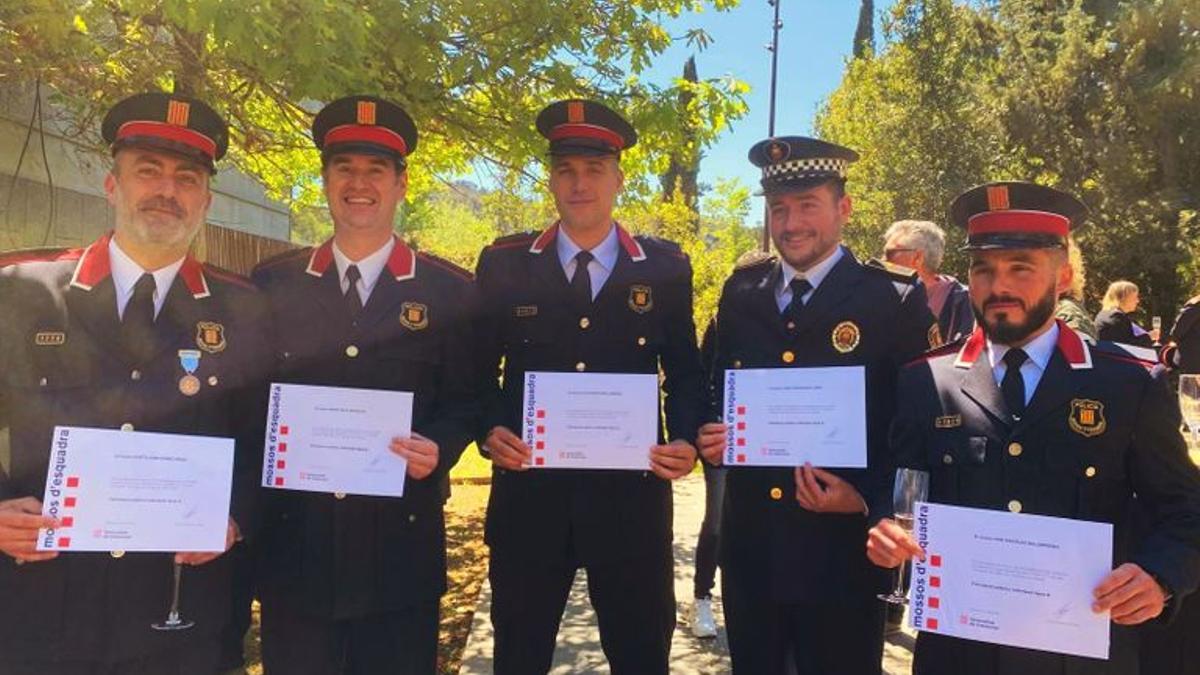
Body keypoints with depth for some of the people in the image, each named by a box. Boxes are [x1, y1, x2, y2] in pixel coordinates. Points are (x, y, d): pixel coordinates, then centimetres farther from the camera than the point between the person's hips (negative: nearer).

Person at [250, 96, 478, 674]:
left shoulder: (449, 293, 0)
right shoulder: (271, 284, 5)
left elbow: (466, 403, 3)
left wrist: (437, 449, -16)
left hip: (401, 548, -1)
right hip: (292, 545, 2)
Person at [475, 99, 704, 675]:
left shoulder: (665, 268, 4)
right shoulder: (503, 265, 3)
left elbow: (685, 372, 8)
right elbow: (480, 370, 7)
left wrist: (685, 440, -9)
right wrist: (489, 431, -10)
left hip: (631, 498, 0)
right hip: (528, 495, 0)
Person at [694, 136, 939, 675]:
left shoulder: (895, 298, -7)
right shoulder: (741, 291, 7)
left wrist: (866, 494, -17)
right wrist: (711, 436, -5)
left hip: (840, 548, -4)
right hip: (749, 544, 4)